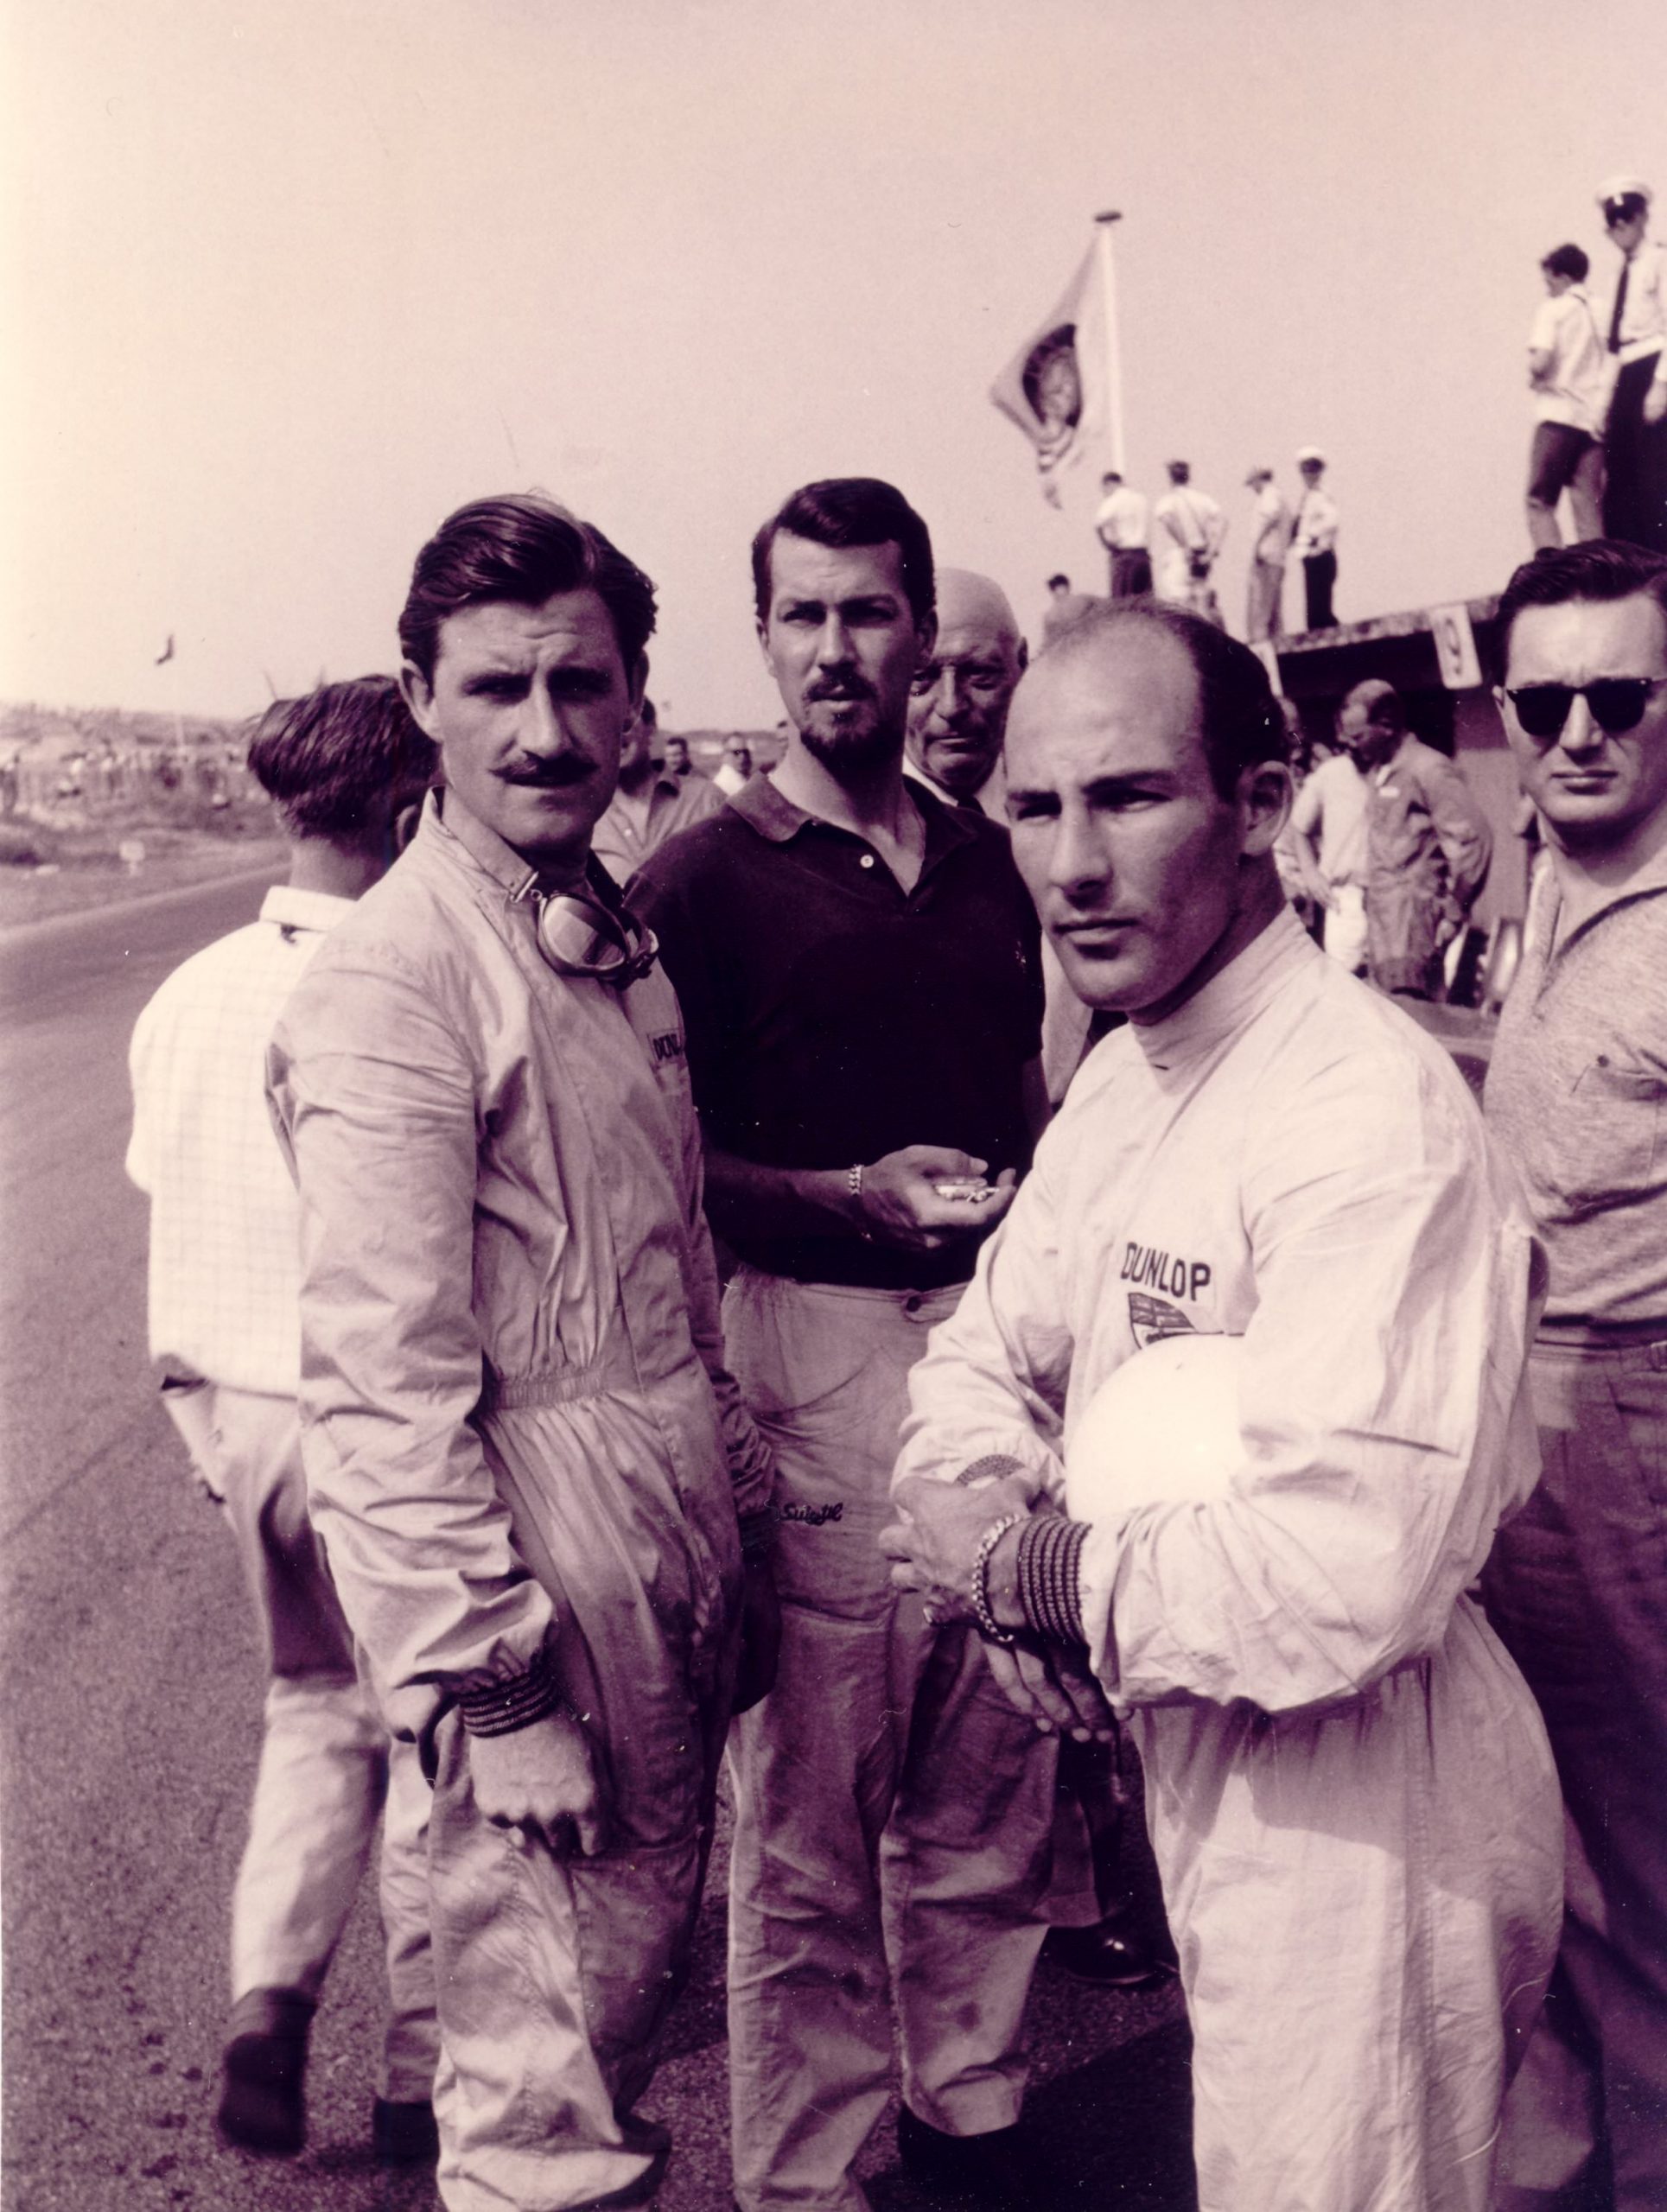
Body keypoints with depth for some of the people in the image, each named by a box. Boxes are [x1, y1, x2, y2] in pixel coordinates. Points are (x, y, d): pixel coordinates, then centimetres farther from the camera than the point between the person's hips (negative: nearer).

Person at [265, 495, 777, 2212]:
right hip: (539, 1534, -9)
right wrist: (492, 1681, -19)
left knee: (654, 1906, 23)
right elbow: (381, 1377, -21)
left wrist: (735, 1476, 16)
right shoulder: (393, 976, -18)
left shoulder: (613, 935, 11)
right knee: (544, 2042, 5)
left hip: (676, 1510, 9)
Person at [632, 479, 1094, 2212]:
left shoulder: (986, 863, 15)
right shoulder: (702, 879, -2)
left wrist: (1021, 1193, 7)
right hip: (813, 1346, -5)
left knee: (989, 1776, 13)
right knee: (809, 1810, 1)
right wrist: (850, 1195, -16)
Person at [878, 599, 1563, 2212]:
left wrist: (1021, 1570, -20)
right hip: (1199, 1774, 8)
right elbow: (982, 1356, 10)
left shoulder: (1375, 1120, -27)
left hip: (1356, 1819, -8)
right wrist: (998, 1510, -13)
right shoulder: (1123, 1078, 4)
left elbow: (1344, 1588, -34)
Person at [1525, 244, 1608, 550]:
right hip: (1594, 418, 5)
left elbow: (1541, 362, -15)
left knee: (1541, 504, 2)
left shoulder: (1553, 309, -2)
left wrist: (1533, 374, 5)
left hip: (1558, 413, -5)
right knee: (1589, 508, 2)